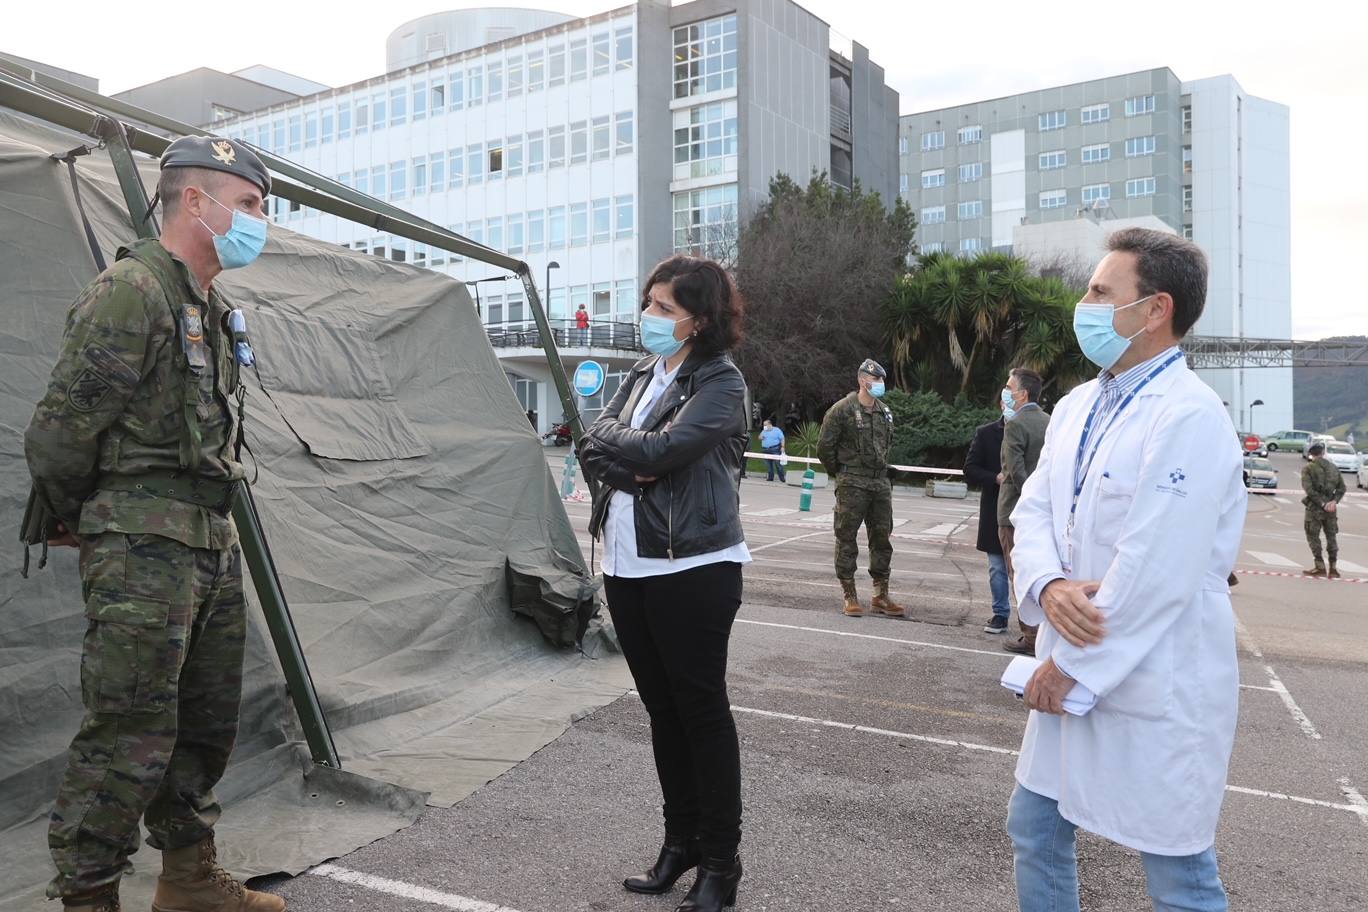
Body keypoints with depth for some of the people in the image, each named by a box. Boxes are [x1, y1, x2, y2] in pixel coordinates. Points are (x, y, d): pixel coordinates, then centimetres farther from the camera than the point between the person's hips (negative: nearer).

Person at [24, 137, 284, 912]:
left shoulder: (211, 308, 17)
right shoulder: (133, 290, -12)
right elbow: (62, 427, -13)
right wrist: (75, 521, 0)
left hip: (213, 541, 9)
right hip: (144, 546, -9)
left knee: (207, 724, 16)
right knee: (131, 735, -5)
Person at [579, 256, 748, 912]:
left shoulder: (720, 381, -7)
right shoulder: (641, 375, 13)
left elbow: (663, 449, -20)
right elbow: (594, 449, 5)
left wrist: (614, 443, -3)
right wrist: (637, 465, -12)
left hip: (692, 568, -7)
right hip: (627, 564, 7)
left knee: (702, 710, 2)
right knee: (661, 707, 15)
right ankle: (680, 841, 30)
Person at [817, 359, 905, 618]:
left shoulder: (884, 412, 11)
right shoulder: (842, 409, -8)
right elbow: (825, 446, -7)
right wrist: (840, 473, 2)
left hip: (880, 483, 6)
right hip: (852, 485, -6)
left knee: (882, 538, 9)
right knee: (846, 538, 0)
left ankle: (880, 596, 19)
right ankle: (849, 597, 8)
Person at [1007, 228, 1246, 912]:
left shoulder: (1189, 416, -19)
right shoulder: (1076, 405, 8)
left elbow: (1156, 573, -23)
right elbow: (1035, 509, 5)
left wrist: (1072, 667, -15)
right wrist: (1048, 586, -16)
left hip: (1156, 687, -7)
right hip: (1076, 670, 8)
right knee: (1033, 831, 18)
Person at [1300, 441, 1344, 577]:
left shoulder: (1308, 468, -7)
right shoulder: (1334, 467, 7)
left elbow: (1309, 489, -17)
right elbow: (1341, 488, 2)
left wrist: (1322, 503, -13)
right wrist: (1334, 501, -6)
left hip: (1314, 507, -4)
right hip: (1331, 508, 4)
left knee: (1313, 537, 5)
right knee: (1332, 537, 13)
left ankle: (1320, 567, 3)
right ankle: (1333, 569, 14)